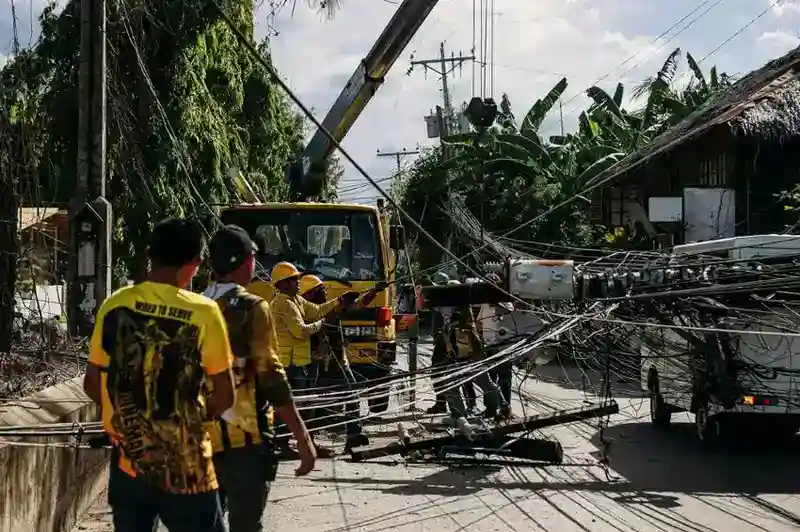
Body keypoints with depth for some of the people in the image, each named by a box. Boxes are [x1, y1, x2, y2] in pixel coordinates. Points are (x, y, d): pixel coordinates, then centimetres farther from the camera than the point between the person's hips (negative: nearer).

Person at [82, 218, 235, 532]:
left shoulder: (115, 305, -2)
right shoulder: (203, 312, -13)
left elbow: (92, 385, 5)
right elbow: (224, 397, -8)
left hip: (127, 459, 4)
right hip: (183, 466, -4)